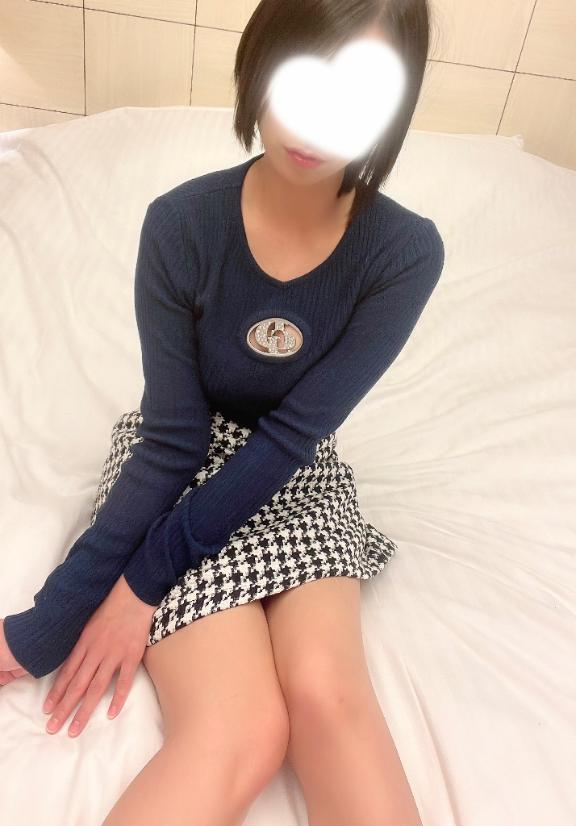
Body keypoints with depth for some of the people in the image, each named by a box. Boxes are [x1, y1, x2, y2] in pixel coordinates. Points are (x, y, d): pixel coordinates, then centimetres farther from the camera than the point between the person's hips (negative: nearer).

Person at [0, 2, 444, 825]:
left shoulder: (406, 253, -14)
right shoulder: (182, 224, -15)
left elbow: (293, 433, -17)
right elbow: (173, 437, -13)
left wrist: (145, 581, -16)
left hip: (298, 476, 2)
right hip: (182, 468, -1)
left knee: (326, 690, -25)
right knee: (241, 732, -22)